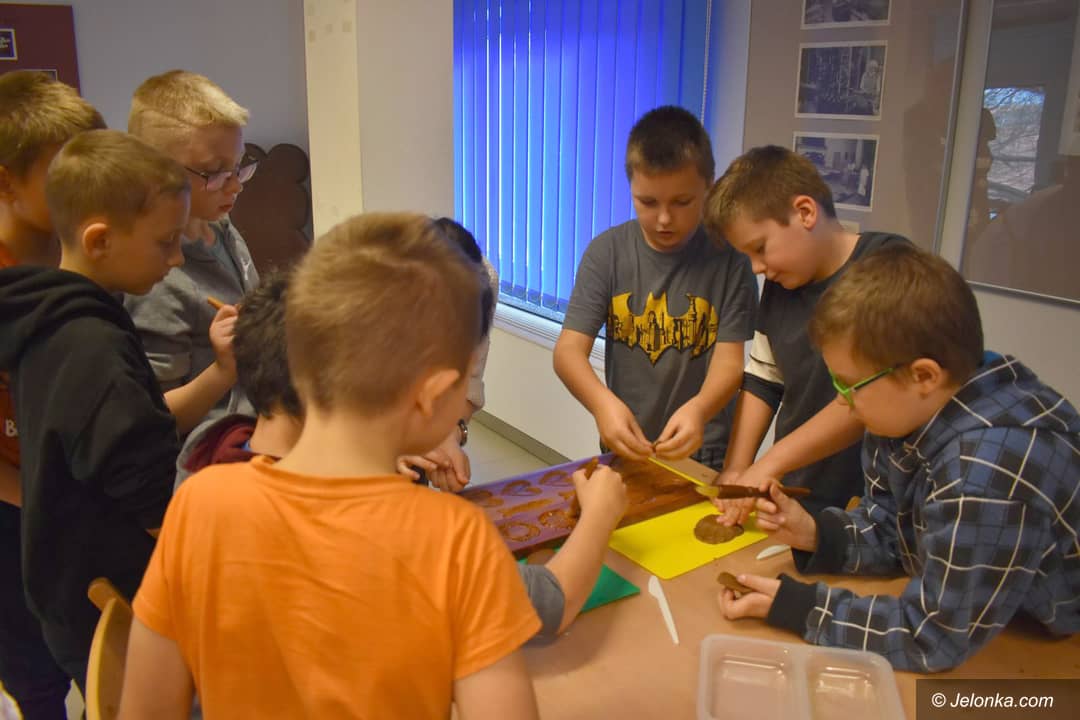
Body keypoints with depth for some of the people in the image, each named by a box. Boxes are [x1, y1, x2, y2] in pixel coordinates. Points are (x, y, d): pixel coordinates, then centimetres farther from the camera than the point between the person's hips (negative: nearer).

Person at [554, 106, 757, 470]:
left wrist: (699, 408, -32)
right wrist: (602, 401, -30)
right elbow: (569, 349, -10)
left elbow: (729, 360, -11)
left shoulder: (728, 258, -7)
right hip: (624, 451, 2)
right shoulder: (606, 252, -4)